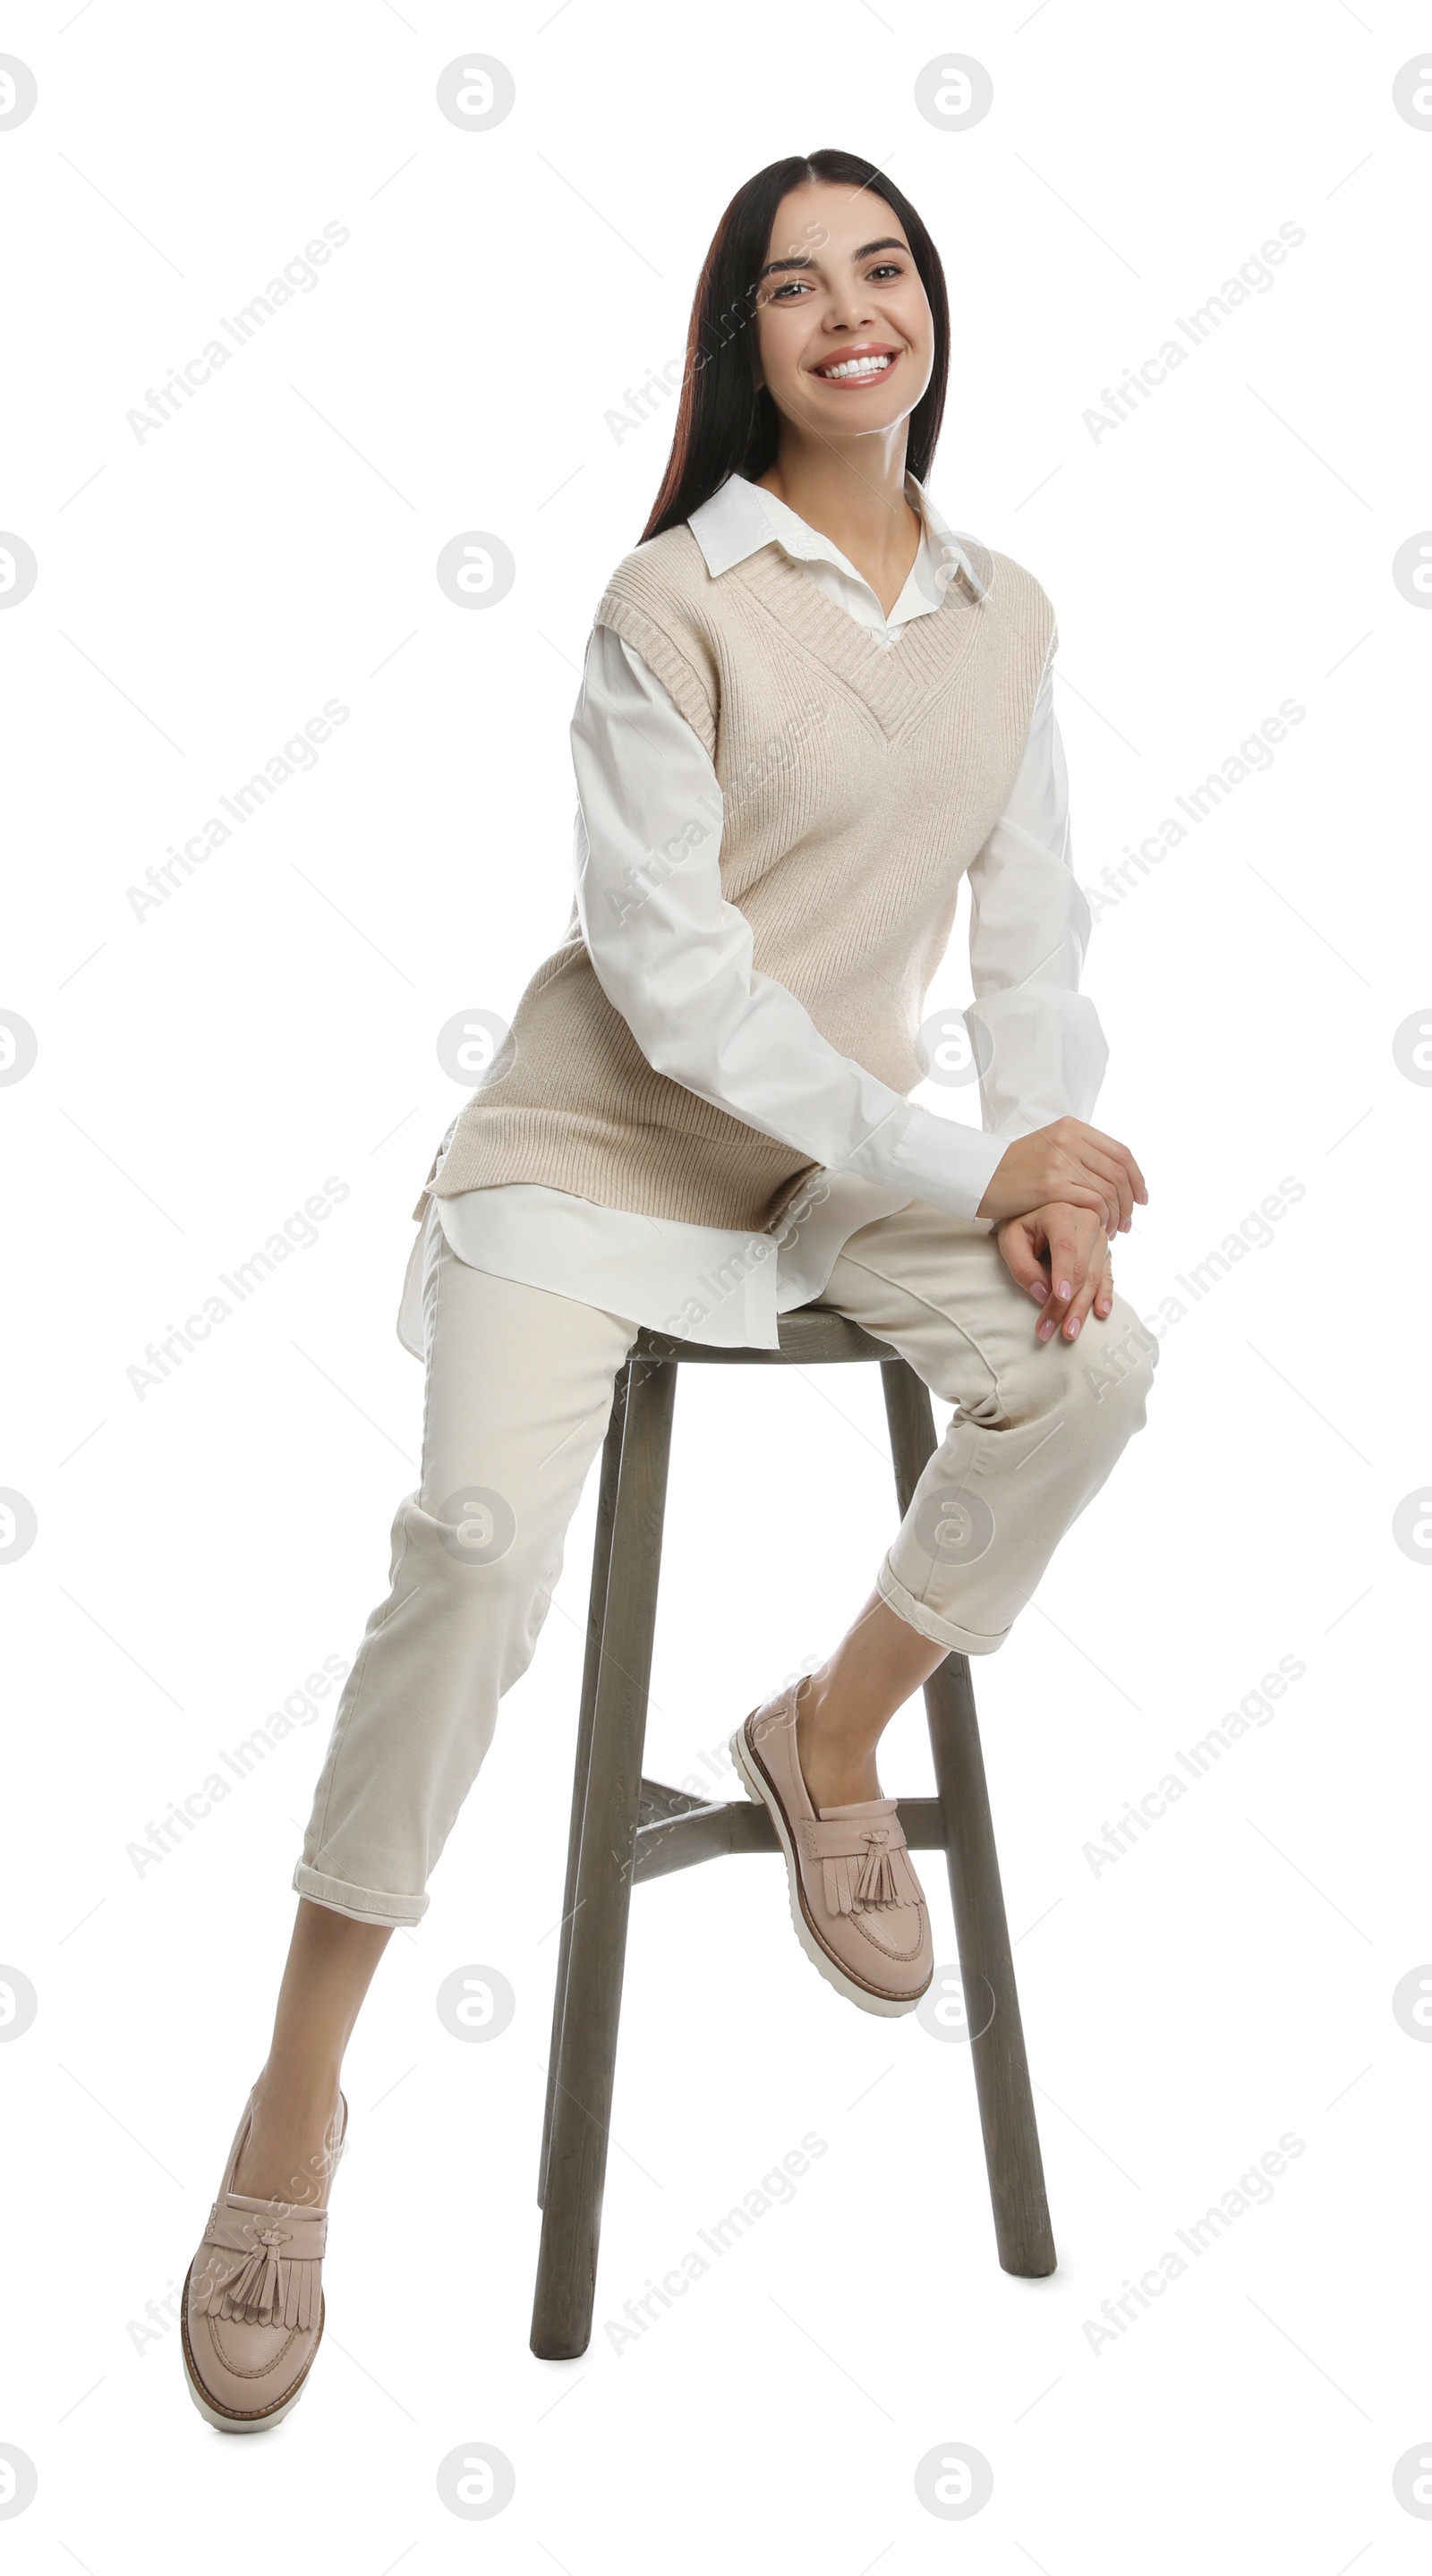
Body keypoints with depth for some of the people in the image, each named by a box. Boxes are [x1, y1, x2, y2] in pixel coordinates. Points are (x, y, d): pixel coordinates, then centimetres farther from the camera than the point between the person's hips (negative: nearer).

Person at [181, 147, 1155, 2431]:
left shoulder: (1005, 615, 6)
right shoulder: (674, 598, -11)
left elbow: (1031, 927, 7)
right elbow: (670, 967, -17)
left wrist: (1046, 1168, -12)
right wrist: (962, 1167, -20)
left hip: (846, 1152, 5)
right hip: (607, 1135, -4)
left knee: (1089, 1368, -21)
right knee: (482, 1540, -23)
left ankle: (833, 1734, 7)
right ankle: (296, 2103, -6)